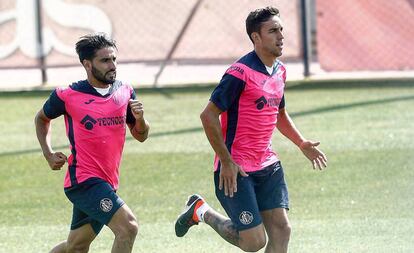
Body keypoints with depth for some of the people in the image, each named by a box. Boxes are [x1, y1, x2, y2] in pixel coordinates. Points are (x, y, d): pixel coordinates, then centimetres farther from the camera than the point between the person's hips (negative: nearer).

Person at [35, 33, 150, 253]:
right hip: (84, 179, -7)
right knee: (128, 227, -23)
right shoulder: (67, 96, -6)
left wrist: (139, 118, -8)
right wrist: (49, 154, 6)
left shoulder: (125, 92, 6)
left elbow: (140, 135, 13)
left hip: (107, 183, 7)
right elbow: (42, 118, 14)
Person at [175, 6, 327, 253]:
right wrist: (226, 162, -17)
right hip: (236, 169, -8)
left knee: (282, 229, -4)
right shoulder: (241, 73, -16)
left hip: (268, 166, 8)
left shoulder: (280, 71, 11)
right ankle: (201, 211, 17)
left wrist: (302, 144, 16)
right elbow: (208, 116, -16)